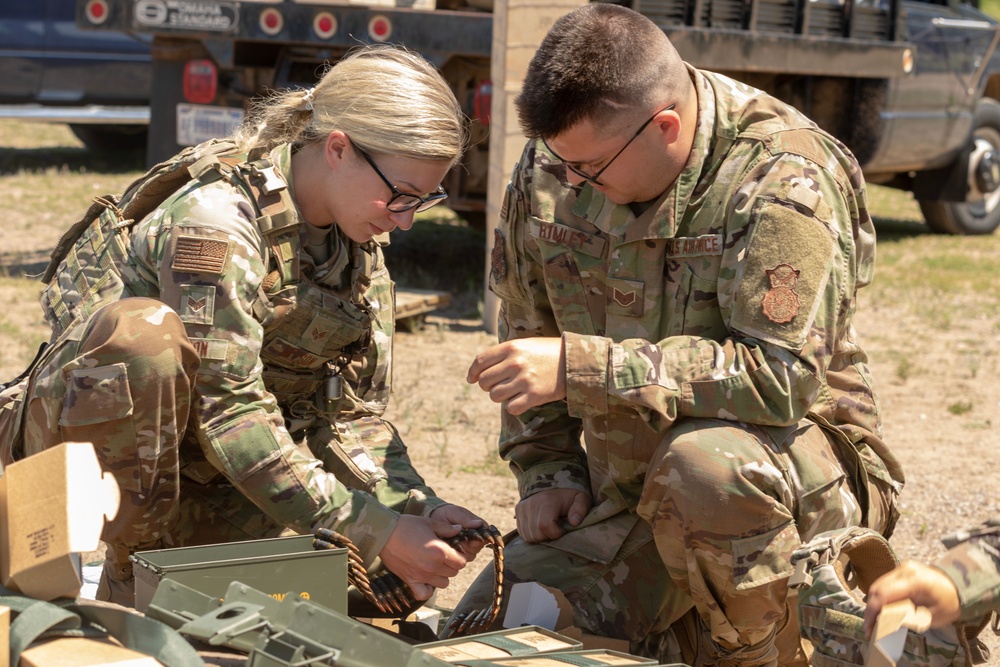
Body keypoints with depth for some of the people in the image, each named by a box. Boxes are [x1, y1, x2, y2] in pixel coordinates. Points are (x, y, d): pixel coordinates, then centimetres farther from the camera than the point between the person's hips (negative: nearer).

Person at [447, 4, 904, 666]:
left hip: (796, 457, -6)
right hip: (625, 487, 6)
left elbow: (781, 375, -31)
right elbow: (528, 330, 12)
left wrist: (578, 367, -32)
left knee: (702, 465, -41)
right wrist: (548, 471, 2)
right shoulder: (550, 167, -3)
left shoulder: (783, 181, -23)